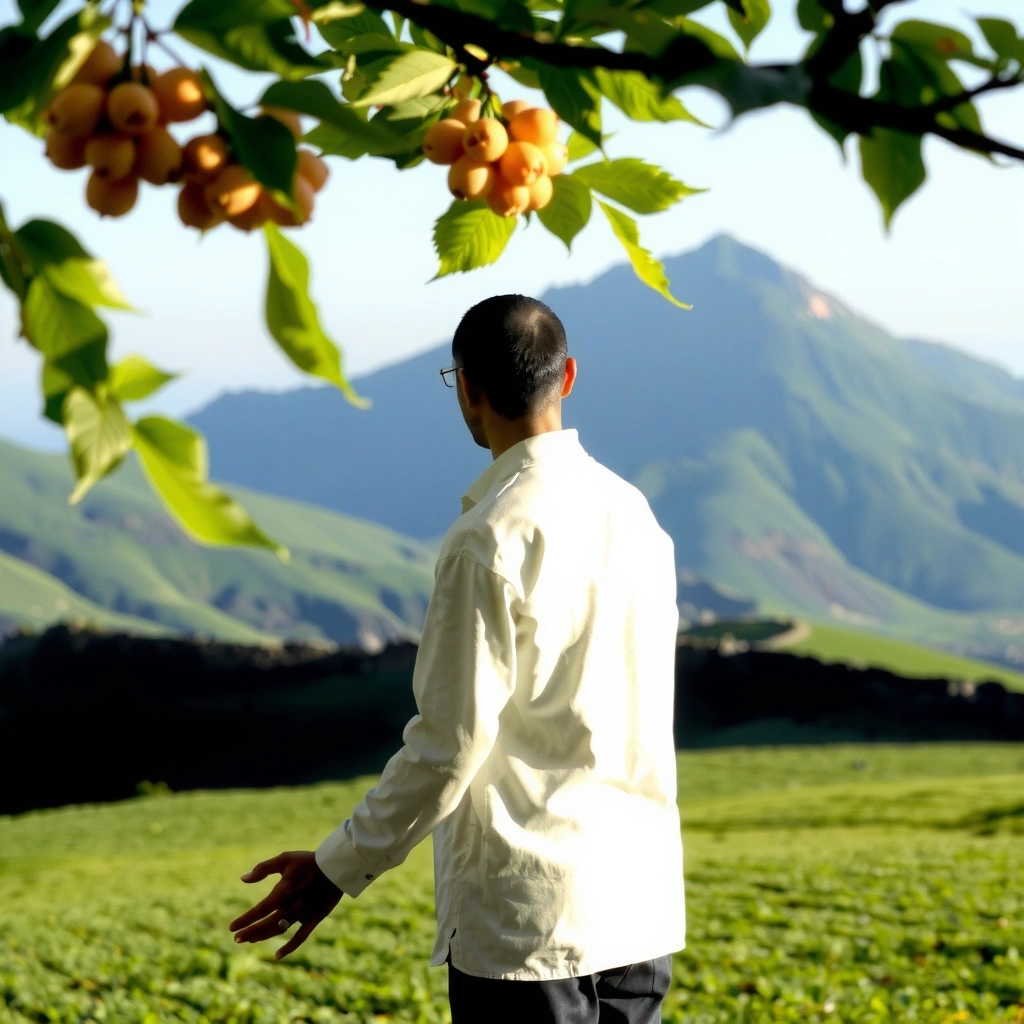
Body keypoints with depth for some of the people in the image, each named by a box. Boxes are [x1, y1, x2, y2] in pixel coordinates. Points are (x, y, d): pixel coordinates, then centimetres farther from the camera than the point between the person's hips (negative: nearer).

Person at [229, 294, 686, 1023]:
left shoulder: (491, 539, -15)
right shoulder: (632, 512, 7)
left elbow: (452, 742, -16)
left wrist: (337, 871, -7)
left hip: (527, 922, -7)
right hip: (642, 908, 7)